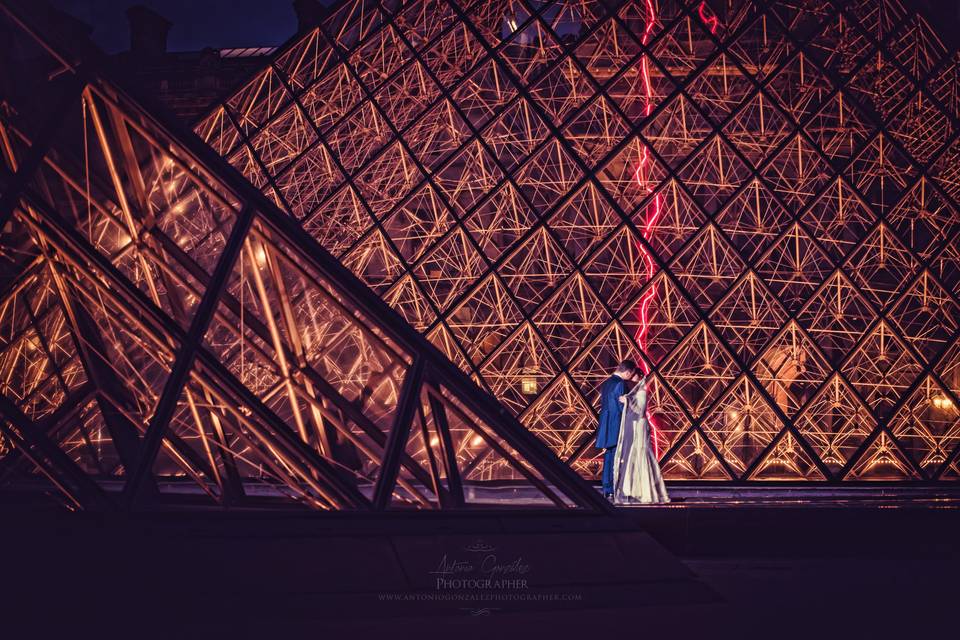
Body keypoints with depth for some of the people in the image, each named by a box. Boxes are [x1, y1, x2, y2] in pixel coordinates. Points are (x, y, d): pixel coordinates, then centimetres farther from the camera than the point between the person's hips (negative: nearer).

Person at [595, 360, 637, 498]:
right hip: (617, 424, -8)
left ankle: (607, 489, 13)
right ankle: (614, 490, 0)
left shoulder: (606, 383, 12)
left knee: (608, 457, 11)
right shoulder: (620, 384, -15)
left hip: (606, 424, 8)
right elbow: (622, 407, -15)